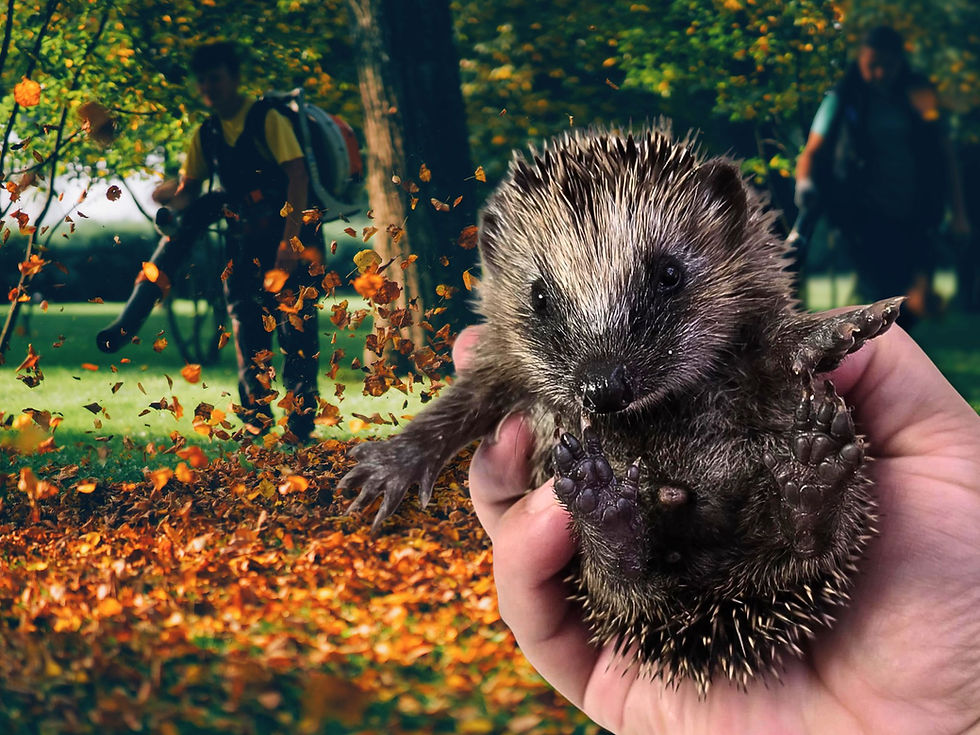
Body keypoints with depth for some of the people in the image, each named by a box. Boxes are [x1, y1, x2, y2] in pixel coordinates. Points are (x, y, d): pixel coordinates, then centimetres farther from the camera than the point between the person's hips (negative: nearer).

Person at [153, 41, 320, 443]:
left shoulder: (268, 119, -6)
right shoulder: (205, 134, 11)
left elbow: (298, 175, -13)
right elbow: (190, 190, 13)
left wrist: (291, 239, -20)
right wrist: (171, 195, -12)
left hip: (289, 239, -5)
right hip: (243, 243, 6)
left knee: (296, 331, -8)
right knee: (247, 336, 5)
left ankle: (301, 425, -2)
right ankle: (255, 425, 14)